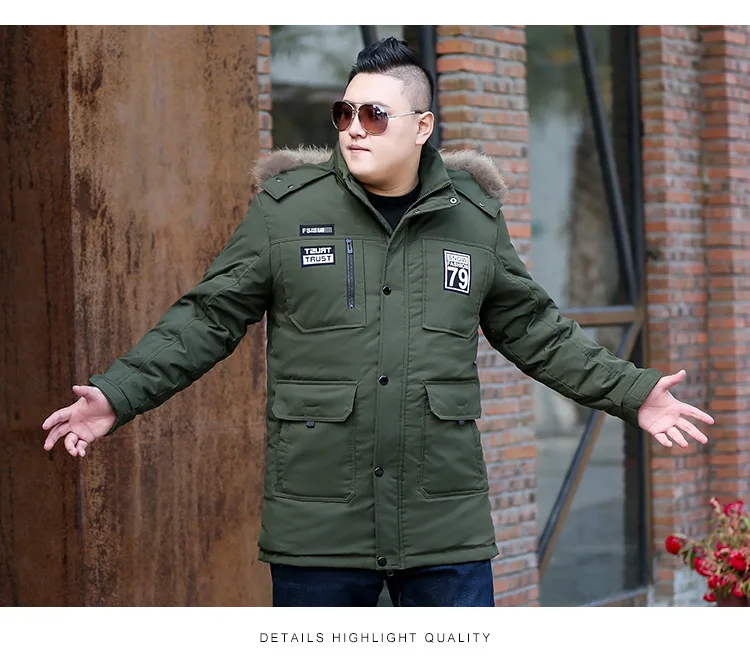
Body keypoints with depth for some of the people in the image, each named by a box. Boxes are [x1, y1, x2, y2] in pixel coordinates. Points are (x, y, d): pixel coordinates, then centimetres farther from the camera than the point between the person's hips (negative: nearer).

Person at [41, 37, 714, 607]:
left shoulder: (475, 218, 7)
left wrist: (632, 393, 13)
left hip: (448, 527, 2)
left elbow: (533, 329, 17)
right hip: (316, 528, -1)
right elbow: (208, 318, 3)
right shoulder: (285, 208, 0)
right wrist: (117, 396, -7)